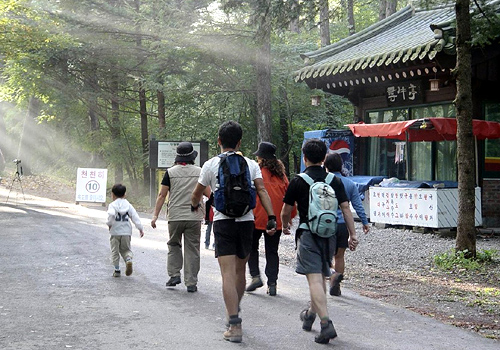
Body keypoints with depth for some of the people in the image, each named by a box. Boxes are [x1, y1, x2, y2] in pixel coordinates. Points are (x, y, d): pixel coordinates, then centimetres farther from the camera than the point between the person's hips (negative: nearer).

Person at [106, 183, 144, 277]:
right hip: (126, 232, 3)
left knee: (115, 251, 9)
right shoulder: (128, 205, 7)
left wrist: (109, 224, -10)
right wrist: (140, 228, 5)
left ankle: (117, 270, 10)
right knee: (125, 249, 16)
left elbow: (111, 214, -25)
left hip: (115, 232, -3)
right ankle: (128, 259, -15)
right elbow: (135, 217, 2)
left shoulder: (112, 205, -4)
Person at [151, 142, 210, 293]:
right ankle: (191, 283, 5)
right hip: (194, 217, 0)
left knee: (174, 245, 19)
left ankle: (174, 274, 8)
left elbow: (162, 195, 0)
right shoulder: (199, 172, 1)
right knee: (192, 249, 5)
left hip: (175, 217, 0)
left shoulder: (170, 172, -1)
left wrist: (155, 215, 5)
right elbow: (209, 193, 5)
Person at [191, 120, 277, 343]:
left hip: (223, 221, -3)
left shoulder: (211, 165, 2)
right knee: (240, 271, 18)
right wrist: (271, 218, -10)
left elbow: (197, 194, 14)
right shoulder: (251, 164, 7)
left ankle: (235, 326, -16)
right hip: (246, 221, 3)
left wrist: (194, 205, 36)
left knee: (228, 273, -8)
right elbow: (262, 190, -6)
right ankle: (233, 313, 35)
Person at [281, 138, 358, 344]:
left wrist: (285, 226, 23)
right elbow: (346, 208, 1)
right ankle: (310, 314, 37)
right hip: (329, 235, 5)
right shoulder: (335, 180, 6)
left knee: (314, 279, -10)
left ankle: (326, 323, -23)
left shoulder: (298, 181, -3)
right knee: (321, 277, 19)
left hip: (308, 235, -5)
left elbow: (285, 212, 3)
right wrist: (353, 235, 5)